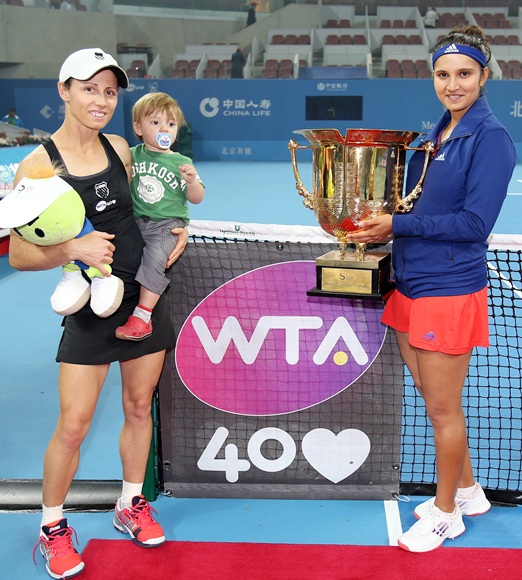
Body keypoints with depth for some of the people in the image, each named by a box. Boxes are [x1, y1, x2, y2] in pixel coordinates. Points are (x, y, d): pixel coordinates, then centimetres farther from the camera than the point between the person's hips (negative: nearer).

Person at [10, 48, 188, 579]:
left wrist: (174, 232, 4)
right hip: (90, 308, -5)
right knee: (72, 426, -3)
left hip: (145, 297, 5)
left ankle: (131, 505, 35)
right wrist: (72, 249, -29)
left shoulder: (119, 148, 3)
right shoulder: (38, 165, -12)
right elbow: (18, 255, -13)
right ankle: (52, 528, 21)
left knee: (139, 408, 14)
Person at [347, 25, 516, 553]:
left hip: (450, 288, -8)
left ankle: (446, 514, 25)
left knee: (443, 408, 5)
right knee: (432, 398, 18)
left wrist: (397, 226, -18)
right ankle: (467, 491, 38)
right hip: (411, 283, 8)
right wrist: (381, 220, 3)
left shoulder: (489, 137, -13)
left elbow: (474, 221, -20)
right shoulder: (438, 134, 11)